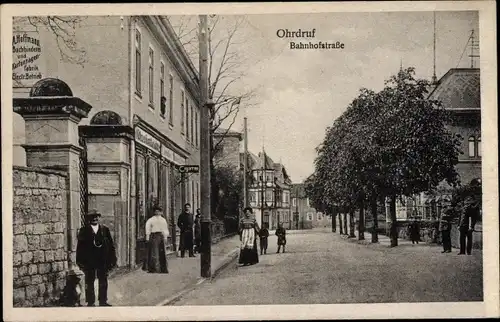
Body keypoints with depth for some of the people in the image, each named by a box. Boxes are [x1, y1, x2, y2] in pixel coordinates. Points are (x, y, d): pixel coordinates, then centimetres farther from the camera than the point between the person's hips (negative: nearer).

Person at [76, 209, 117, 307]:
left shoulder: (105, 229, 6)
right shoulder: (84, 230, 0)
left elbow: (111, 245, 7)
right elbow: (80, 247, -2)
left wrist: (112, 259, 3)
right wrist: (81, 261, -7)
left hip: (103, 261, 2)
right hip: (89, 261, -2)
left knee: (103, 282, 9)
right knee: (89, 282, 5)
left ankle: (103, 301, 19)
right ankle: (90, 302, 12)